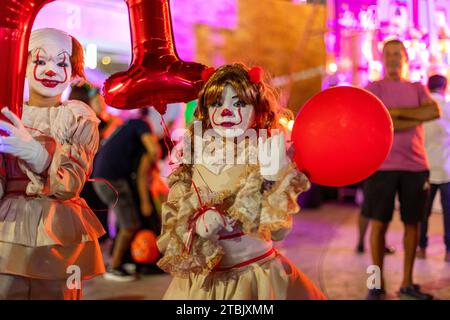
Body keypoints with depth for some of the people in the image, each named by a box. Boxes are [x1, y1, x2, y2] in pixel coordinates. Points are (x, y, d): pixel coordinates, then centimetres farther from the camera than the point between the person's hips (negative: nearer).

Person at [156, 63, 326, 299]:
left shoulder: (264, 160, -10)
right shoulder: (193, 164, -4)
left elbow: (278, 231, -18)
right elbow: (172, 230, -1)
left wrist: (275, 175, -25)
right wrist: (198, 226, -19)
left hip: (258, 276, -2)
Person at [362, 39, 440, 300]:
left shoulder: (418, 88, 14)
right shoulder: (373, 88, 5)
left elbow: (436, 111, -5)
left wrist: (396, 111, -10)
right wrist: (416, 119, -11)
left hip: (416, 165, 3)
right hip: (382, 165, -3)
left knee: (412, 223, 5)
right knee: (379, 223, -2)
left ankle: (408, 283, 16)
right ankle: (378, 283, 9)